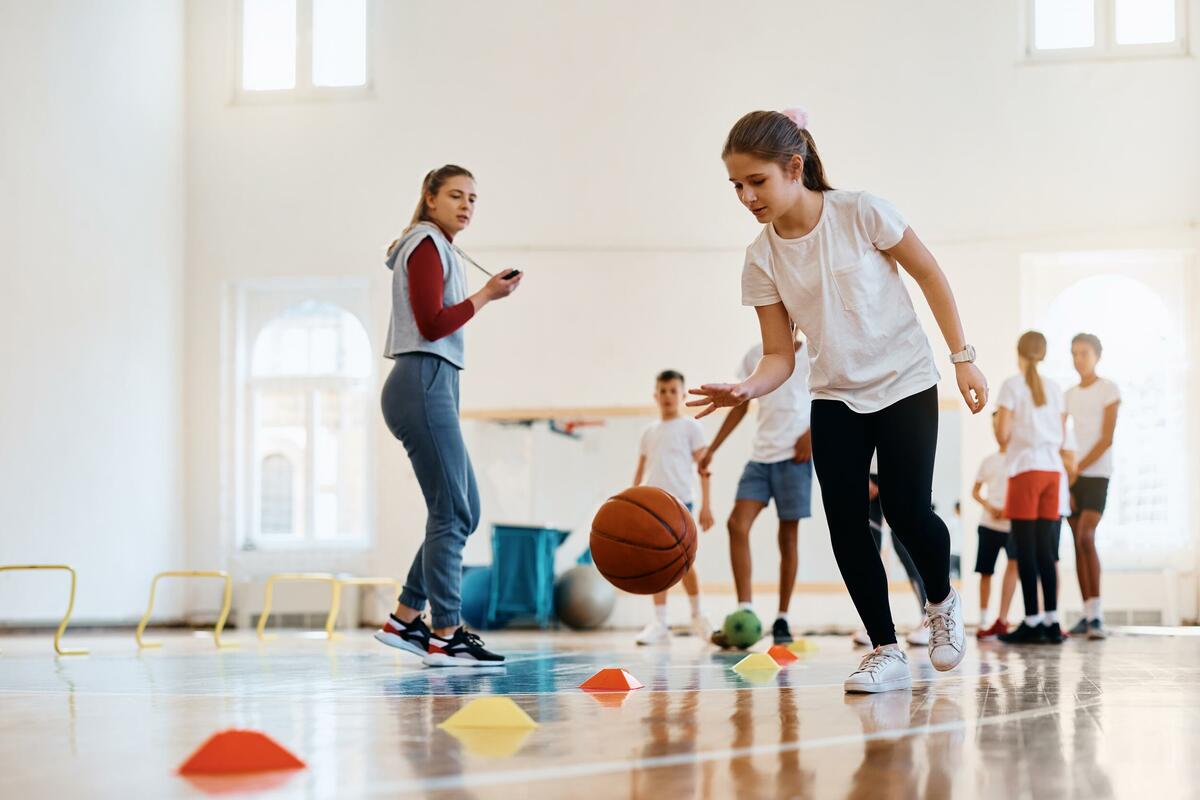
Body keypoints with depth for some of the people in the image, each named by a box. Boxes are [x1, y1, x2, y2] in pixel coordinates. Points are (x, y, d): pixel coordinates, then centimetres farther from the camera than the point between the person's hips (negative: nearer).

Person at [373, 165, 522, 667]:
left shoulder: (435, 248, 23)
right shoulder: (427, 245, -6)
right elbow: (432, 324, -15)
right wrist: (487, 296, -10)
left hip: (430, 389, 10)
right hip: (423, 385, -10)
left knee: (463, 511, 10)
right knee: (451, 513, -10)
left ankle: (404, 620, 14)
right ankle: (444, 638, -8)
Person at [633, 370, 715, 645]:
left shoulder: (690, 428, 4)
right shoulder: (649, 432, 16)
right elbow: (640, 471, 19)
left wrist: (706, 505, -7)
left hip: (680, 501, -4)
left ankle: (697, 614, 13)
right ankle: (659, 623, 1)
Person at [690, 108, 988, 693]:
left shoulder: (861, 214, -17)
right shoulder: (762, 259, -7)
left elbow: (930, 276, -5)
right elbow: (780, 354, -5)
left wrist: (962, 357, -5)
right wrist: (748, 389, -27)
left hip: (904, 384, -3)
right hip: (834, 398, 3)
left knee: (907, 511, -12)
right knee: (846, 523, -8)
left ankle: (941, 604, 21)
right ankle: (886, 651, 5)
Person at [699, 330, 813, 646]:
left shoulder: (813, 354, 2)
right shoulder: (754, 356, 12)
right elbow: (740, 407, 17)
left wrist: (811, 433, -14)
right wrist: (712, 450, 13)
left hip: (794, 455, -3)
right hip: (760, 455, 3)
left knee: (788, 536, 0)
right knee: (737, 523, -14)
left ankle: (782, 620, 8)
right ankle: (745, 613, -17)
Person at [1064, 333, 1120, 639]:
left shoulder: (1108, 390, 1)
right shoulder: (1068, 395, 16)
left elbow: (1107, 439, -7)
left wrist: (1078, 469, -13)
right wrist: (1064, 477, -2)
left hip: (1096, 473, -5)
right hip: (1071, 476, 5)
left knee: (1086, 537, -19)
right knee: (1078, 542, 2)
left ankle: (1096, 615, -20)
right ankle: (1087, 614, 3)